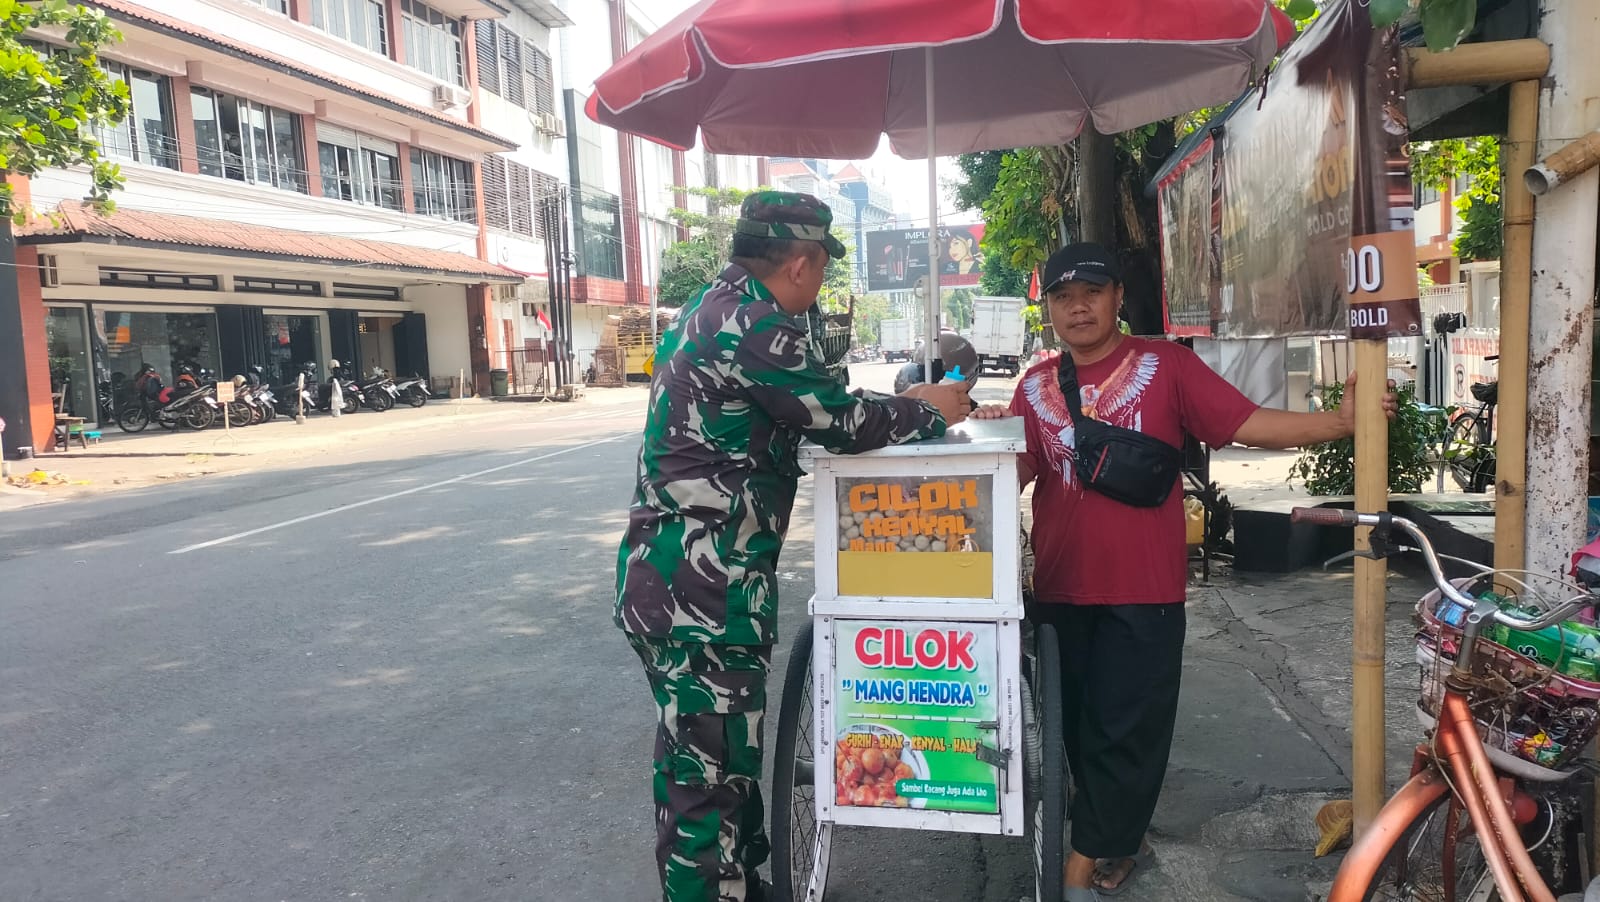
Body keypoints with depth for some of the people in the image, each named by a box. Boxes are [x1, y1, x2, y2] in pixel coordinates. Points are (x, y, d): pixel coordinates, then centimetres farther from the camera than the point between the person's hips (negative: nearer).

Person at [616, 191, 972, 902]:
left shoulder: (712, 307, 15)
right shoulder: (753, 323, -17)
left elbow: (805, 410, 21)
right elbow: (842, 422, -12)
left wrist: (900, 405, 19)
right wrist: (929, 412, 5)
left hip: (670, 577, 11)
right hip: (704, 591, -11)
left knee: (704, 756, 22)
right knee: (709, 770, 1)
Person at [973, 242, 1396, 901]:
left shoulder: (1165, 365, -1)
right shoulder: (1035, 386, 8)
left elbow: (1245, 424, -6)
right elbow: (1018, 473, 1)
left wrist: (1341, 421, -16)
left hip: (1143, 589, -3)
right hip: (1059, 587, 4)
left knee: (1124, 729, 1)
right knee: (1076, 724, 13)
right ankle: (1121, 844, 32)